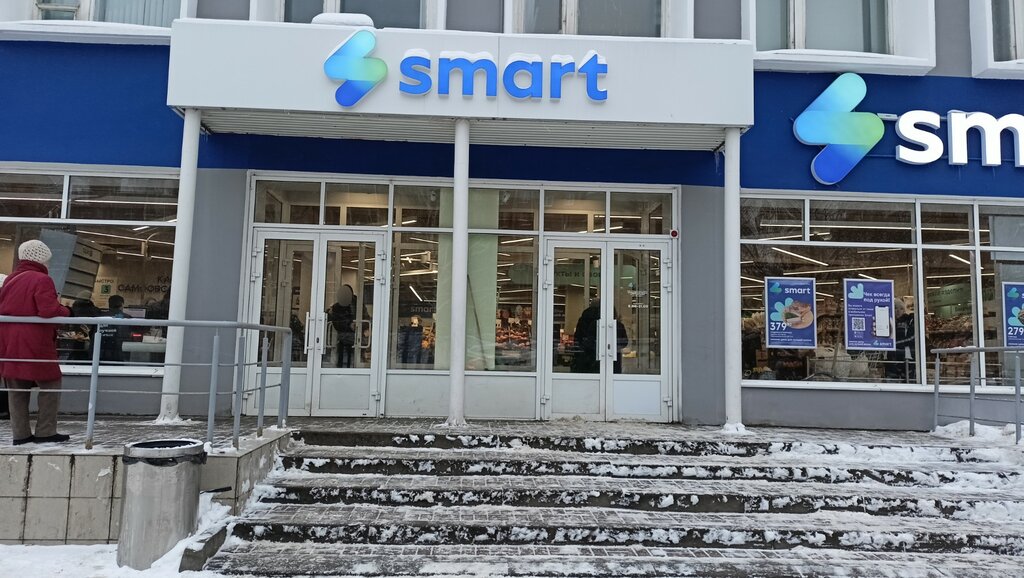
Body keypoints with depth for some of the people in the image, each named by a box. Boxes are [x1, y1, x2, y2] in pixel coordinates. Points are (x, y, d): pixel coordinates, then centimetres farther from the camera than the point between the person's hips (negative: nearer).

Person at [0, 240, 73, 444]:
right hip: (35, 344, -8)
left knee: (17, 388, 12)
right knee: (50, 385, 3)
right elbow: (49, 311, -22)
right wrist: (67, 311, -5)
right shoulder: (41, 280, -12)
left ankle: (20, 433, 15)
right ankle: (45, 432, 2)